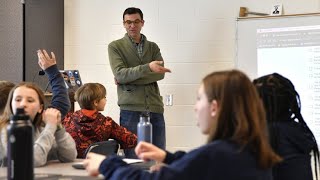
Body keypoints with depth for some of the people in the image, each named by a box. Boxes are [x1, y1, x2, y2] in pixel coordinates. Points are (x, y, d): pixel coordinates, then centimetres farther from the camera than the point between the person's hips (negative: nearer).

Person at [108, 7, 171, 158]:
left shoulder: (153, 47, 14)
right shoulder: (115, 47, 5)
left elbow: (160, 73, -2)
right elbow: (119, 74, -10)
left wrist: (128, 78, -10)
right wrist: (148, 68, -23)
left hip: (155, 109, 3)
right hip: (130, 110, -3)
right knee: (133, 158, -1)